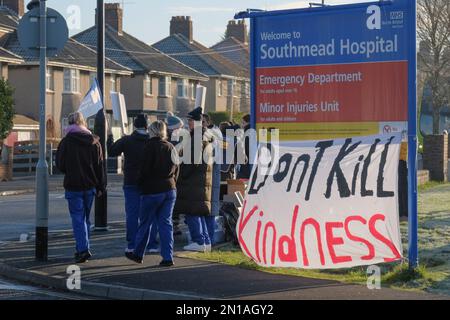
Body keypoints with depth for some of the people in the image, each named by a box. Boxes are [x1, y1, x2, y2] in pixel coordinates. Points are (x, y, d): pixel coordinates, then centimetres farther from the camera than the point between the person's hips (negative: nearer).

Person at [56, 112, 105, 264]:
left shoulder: (66, 142, -9)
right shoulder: (94, 142, 3)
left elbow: (60, 165, -4)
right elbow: (100, 166, 5)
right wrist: (101, 187, 10)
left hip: (73, 185, -4)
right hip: (90, 186, 4)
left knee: (77, 218, -3)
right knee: (85, 218, 16)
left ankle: (83, 249, -14)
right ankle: (83, 249, 22)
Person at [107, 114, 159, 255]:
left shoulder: (126, 141, -4)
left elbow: (111, 151, 2)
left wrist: (110, 138, 16)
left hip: (131, 183, 0)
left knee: (132, 215, 4)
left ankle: (131, 245, 2)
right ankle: (152, 244, 4)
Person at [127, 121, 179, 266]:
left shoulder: (150, 147, -11)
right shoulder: (171, 147, 7)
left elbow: (144, 170, -13)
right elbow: (176, 170, 11)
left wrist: (140, 184, 2)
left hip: (152, 190, -5)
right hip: (170, 189, 5)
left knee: (145, 223, 8)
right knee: (166, 223, 6)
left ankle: (138, 254, 20)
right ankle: (168, 257, 0)